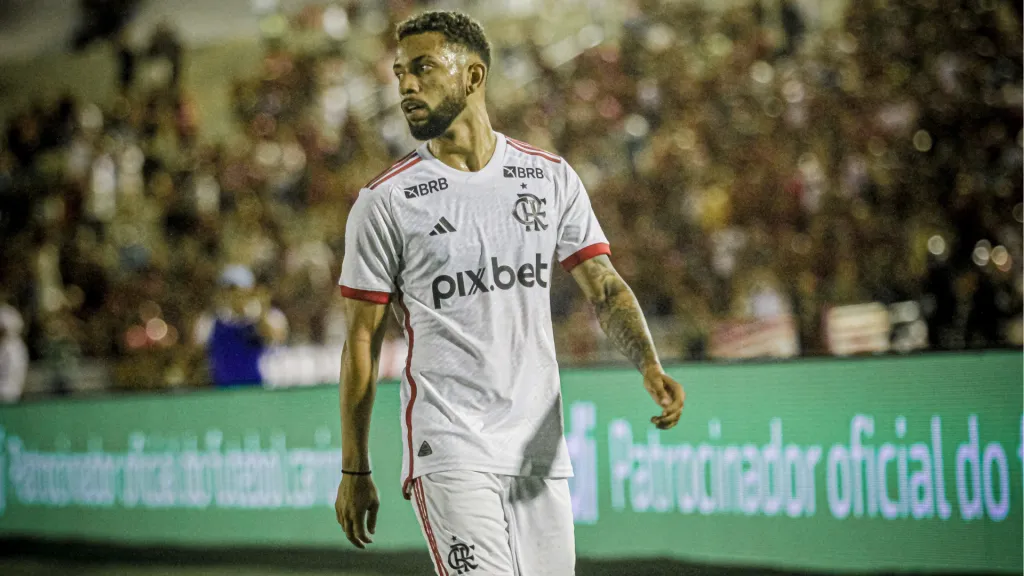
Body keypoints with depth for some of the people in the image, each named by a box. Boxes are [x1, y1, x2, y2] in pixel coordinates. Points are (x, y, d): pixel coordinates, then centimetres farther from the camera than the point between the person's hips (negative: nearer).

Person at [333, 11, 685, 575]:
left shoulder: (550, 178, 8)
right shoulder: (385, 201, -1)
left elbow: (604, 286, 5)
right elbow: (362, 340, 2)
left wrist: (650, 366, -15)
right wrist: (354, 470, 1)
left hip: (541, 446, 4)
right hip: (449, 451, -4)